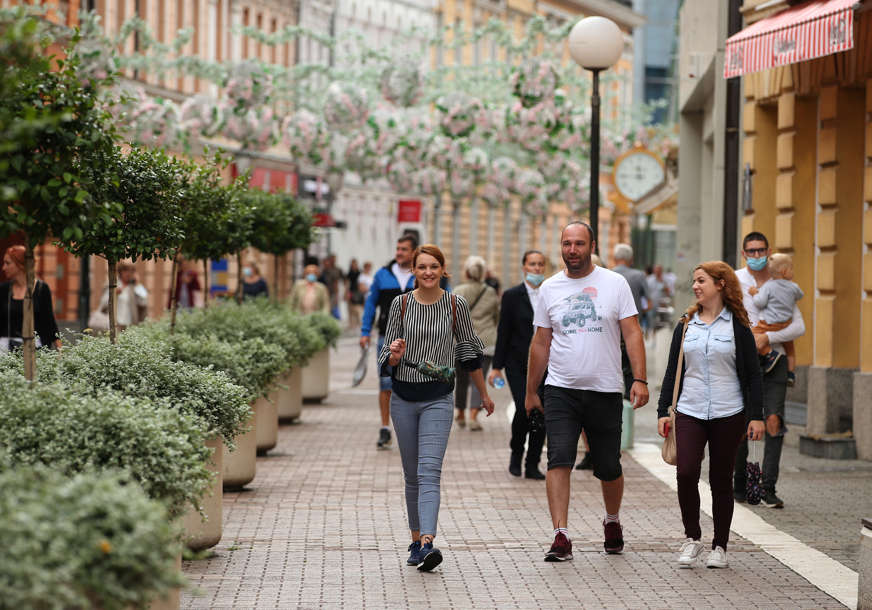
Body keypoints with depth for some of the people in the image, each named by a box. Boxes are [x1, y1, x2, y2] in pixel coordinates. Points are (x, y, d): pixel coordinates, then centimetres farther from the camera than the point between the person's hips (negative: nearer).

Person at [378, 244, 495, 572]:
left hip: (438, 399, -2)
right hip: (403, 398, 2)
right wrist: (394, 356, -20)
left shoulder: (456, 305, -1)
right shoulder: (400, 304, 1)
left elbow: (469, 351, 11)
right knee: (412, 474, 11)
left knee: (429, 471, -16)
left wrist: (484, 394, 19)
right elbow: (386, 360, 5)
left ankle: (427, 543, -26)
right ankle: (416, 540, 22)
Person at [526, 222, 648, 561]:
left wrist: (639, 379, -13)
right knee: (559, 460, -14)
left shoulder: (614, 284, 1)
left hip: (605, 391, -1)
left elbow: (632, 333, -2)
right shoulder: (550, 288, 7)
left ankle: (612, 521, 35)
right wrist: (530, 391, 14)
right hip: (561, 390, 1)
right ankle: (561, 537, -16)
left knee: (608, 468, 8)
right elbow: (541, 343, 13)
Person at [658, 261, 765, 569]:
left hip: (728, 415, -2)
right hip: (689, 413, 2)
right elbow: (672, 371, 13)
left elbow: (752, 374, 2)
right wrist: (663, 411, 7)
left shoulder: (738, 327, 1)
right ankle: (692, 538, 5)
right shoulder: (685, 326, 10)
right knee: (686, 474, -13)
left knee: (721, 479, 4)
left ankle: (720, 546, 16)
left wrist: (756, 416, -4)